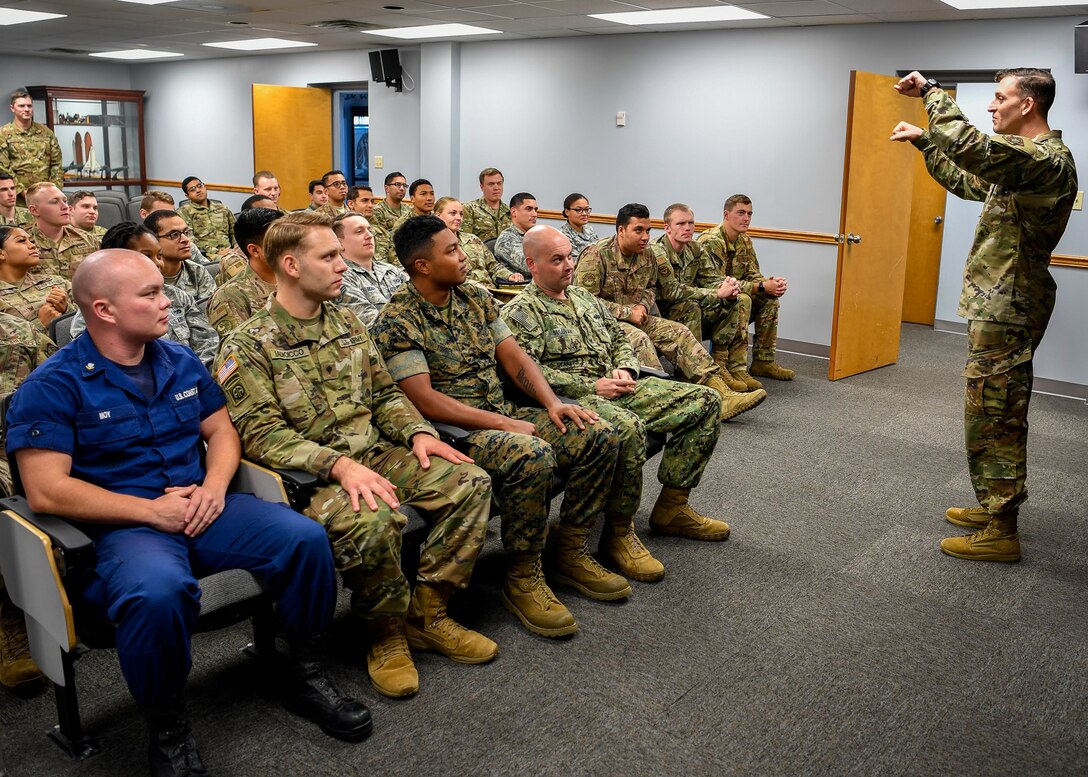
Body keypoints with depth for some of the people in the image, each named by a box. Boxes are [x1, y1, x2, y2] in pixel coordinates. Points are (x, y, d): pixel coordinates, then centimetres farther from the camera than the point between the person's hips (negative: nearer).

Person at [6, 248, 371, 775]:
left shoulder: (181, 362, 11)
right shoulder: (52, 386, -7)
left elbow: (221, 431, 16)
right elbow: (46, 491, -14)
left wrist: (214, 485, -7)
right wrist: (152, 510, -17)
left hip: (201, 509, 5)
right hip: (121, 527, -5)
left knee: (305, 539, -17)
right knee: (158, 592, -39)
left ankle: (306, 676, 6)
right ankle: (166, 726, -9)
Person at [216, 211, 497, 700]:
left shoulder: (347, 324, 14)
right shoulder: (248, 346, -7)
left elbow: (384, 394, 18)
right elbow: (263, 434, -16)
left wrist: (417, 432, -3)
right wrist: (338, 464, -29)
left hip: (375, 454, 7)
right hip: (308, 473, -7)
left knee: (470, 483, -11)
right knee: (373, 520, -37)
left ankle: (427, 615, 0)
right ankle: (386, 634, -8)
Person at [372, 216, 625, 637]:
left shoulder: (476, 297, 11)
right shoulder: (397, 322, -12)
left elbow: (513, 356, 11)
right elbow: (425, 400, -19)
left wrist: (552, 403, -6)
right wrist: (502, 424, -21)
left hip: (504, 414, 8)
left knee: (600, 436, -7)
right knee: (532, 455, -36)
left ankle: (569, 553, 7)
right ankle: (522, 579, -16)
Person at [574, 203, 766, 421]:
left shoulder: (647, 254, 8)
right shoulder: (596, 256, -15)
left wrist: (643, 306, -2)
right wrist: (627, 312, -19)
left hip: (634, 319, 7)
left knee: (678, 332, -12)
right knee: (639, 339, -38)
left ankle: (722, 395, -20)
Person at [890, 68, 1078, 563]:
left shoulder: (1046, 159, -19)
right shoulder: (1029, 159, 15)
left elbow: (968, 146, -35)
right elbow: (967, 182, 27)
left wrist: (932, 92, -22)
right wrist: (925, 141, 23)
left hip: (1004, 309, -11)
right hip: (1001, 304, 11)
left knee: (992, 416, -5)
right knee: (999, 413, 18)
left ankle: (1000, 534, 3)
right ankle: (996, 507, 31)